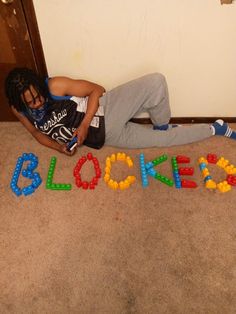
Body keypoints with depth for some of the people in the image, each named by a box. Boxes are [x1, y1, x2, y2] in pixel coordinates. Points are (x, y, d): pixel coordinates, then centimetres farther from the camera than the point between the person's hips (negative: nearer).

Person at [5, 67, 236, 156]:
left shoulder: (54, 86, -16)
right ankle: (214, 129, 18)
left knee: (155, 82, -28)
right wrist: (59, 146, -5)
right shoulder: (20, 111, -4)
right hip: (106, 136, 2)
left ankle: (162, 125, 1)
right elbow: (37, 132, 15)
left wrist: (84, 125, -20)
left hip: (107, 111, -2)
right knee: (163, 140, -5)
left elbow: (96, 90, -10)